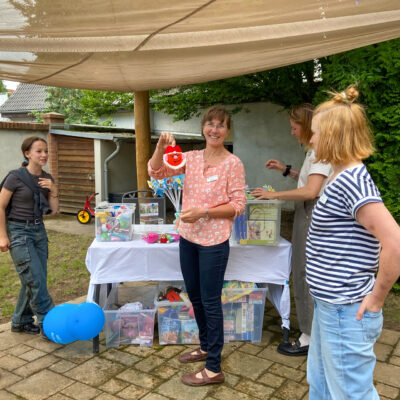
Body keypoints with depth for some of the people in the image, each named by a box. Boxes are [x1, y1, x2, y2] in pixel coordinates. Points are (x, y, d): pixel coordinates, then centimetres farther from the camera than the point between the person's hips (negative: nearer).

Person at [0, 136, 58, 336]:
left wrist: (53, 191, -10)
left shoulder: (47, 178, 5)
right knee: (36, 280, -8)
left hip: (39, 230, 7)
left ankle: (20, 322, 25)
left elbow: (53, 209, 6)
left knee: (33, 281, 9)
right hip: (19, 232, -6)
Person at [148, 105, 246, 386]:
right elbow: (156, 172, 3)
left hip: (213, 241, -6)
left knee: (210, 302, 2)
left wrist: (203, 211, -22)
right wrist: (161, 147, -14)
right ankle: (206, 347, 41)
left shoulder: (233, 163, -11)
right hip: (188, 237, 6)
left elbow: (238, 205, -12)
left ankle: (214, 369, 17)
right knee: (195, 297, 19)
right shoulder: (192, 158, 5)